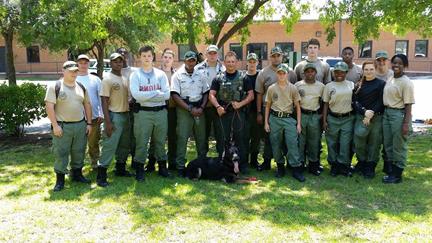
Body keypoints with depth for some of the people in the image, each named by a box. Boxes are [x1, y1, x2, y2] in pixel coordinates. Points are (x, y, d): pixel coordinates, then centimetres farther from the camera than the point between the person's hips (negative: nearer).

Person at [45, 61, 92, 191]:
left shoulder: (81, 87, 10)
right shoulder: (54, 87, -6)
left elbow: (87, 105, 13)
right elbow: (49, 106, -10)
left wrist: (89, 123, 8)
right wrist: (55, 125, -15)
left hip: (80, 125, 5)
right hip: (62, 126, -5)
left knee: (79, 151, 12)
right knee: (61, 153, 0)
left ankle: (77, 174, 28)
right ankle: (60, 179, 11)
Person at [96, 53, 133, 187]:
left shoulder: (125, 79, 12)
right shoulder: (107, 79, -10)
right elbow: (104, 101, -14)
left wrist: (130, 113, 13)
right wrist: (107, 121, -20)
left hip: (126, 114, 8)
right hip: (114, 115, -8)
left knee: (124, 144, 15)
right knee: (110, 145, -9)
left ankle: (120, 168, 29)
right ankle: (101, 175, -3)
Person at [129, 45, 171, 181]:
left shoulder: (161, 74, 8)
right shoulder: (135, 75, 3)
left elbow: (167, 94, -5)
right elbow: (136, 94, -14)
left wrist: (146, 96, -10)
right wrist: (157, 93, -10)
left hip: (160, 112, 2)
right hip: (143, 112, -2)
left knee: (160, 141, 12)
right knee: (141, 142, 2)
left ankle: (162, 167, 24)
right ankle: (140, 169, 14)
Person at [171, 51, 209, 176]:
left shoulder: (200, 75, 11)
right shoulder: (178, 75, -2)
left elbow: (206, 92, 12)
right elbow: (175, 95, -9)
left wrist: (201, 107, -4)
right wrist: (190, 109, -14)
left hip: (199, 109, 4)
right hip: (184, 109, -4)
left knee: (201, 137, 9)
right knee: (182, 138, -3)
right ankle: (180, 166, 4)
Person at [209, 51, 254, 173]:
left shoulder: (243, 77, 6)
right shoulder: (218, 78, 7)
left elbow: (251, 95, 4)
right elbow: (211, 94, 4)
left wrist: (241, 104, -11)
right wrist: (218, 106, -12)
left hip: (238, 113, 0)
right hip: (223, 113, 1)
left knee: (240, 139, 4)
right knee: (222, 140, 6)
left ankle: (243, 165, 14)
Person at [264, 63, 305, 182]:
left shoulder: (292, 88, 3)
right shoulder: (271, 88, 6)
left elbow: (297, 107, 5)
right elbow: (267, 106, 11)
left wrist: (299, 123, 0)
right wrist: (266, 122, 7)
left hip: (289, 119, -1)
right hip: (275, 118, 2)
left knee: (293, 144, -6)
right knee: (276, 145, 7)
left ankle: (296, 169, 2)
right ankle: (280, 166, 23)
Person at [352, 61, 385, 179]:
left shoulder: (381, 84, 2)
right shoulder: (358, 85, 10)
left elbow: (381, 102, -4)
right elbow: (355, 101, 2)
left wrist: (372, 114, -11)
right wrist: (364, 112, -13)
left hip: (376, 118, -2)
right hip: (361, 117, 2)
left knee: (374, 143, 3)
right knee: (358, 142, 0)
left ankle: (370, 167, 16)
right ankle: (362, 161, 24)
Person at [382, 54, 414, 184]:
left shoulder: (406, 83, -12)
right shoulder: (390, 80, 10)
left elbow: (408, 104, -14)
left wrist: (406, 123, -18)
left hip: (399, 114, -8)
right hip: (387, 113, 8)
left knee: (399, 146, 2)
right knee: (388, 144, 15)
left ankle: (397, 175, 14)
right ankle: (393, 169, 30)